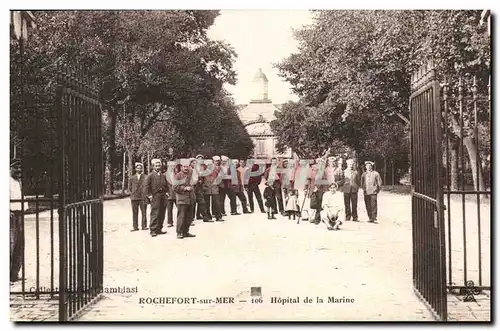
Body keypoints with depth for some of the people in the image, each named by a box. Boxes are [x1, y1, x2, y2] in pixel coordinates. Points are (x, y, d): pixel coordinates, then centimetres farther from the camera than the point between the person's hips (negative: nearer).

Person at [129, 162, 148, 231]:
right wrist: (134, 193, 8)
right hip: (134, 197, 2)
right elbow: (130, 187, 15)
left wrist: (145, 194, -4)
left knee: (143, 212, -1)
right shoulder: (131, 178, 11)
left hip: (143, 197, -2)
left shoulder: (145, 177, 4)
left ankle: (144, 226, 5)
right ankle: (135, 226, 5)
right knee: (135, 213, 2)